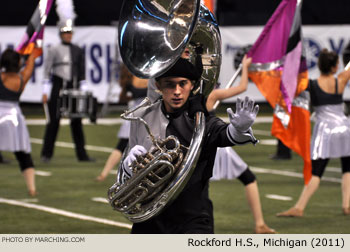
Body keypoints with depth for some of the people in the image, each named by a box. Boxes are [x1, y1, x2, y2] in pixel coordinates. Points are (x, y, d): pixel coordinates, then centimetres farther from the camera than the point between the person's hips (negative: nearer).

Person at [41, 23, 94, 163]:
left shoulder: (78, 51, 11)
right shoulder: (54, 50, 2)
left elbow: (82, 72, 13)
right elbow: (47, 71, 0)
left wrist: (83, 91, 7)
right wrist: (45, 92, -5)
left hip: (73, 88, 3)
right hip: (58, 88, -3)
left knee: (76, 121, 4)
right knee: (54, 120, -2)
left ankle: (82, 154, 7)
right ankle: (46, 153, 5)